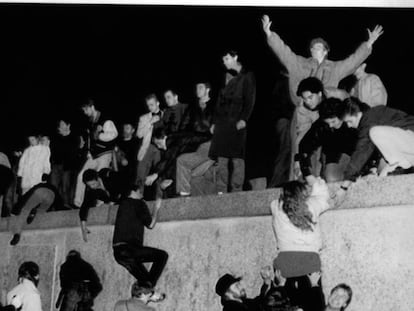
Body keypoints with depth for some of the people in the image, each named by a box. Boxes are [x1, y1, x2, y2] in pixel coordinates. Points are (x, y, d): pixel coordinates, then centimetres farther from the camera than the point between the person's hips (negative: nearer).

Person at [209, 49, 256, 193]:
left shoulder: (247, 76, 5)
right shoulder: (227, 77, 22)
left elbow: (250, 100, -4)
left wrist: (244, 119, -16)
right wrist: (214, 122, 14)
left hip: (237, 122, -5)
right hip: (222, 122, 5)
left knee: (237, 158, -7)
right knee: (221, 159, -2)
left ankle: (236, 192, -7)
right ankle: (221, 192, -3)